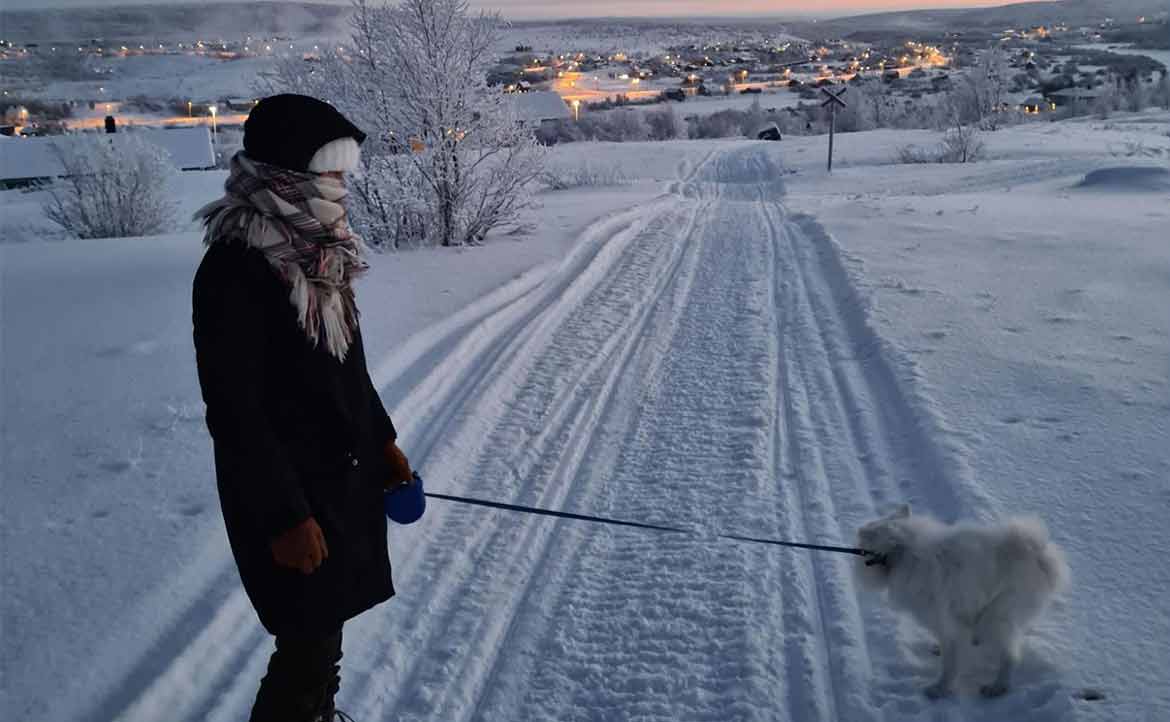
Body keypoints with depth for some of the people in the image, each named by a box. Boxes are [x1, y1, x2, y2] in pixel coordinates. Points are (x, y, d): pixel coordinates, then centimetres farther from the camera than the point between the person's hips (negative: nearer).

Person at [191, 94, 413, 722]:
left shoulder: (315, 246, 5)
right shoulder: (234, 268, -22)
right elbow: (234, 410, -22)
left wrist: (383, 440, 17)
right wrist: (285, 516, -20)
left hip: (346, 475, 8)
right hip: (288, 490, -8)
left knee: (325, 626, 21)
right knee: (309, 642, 2)